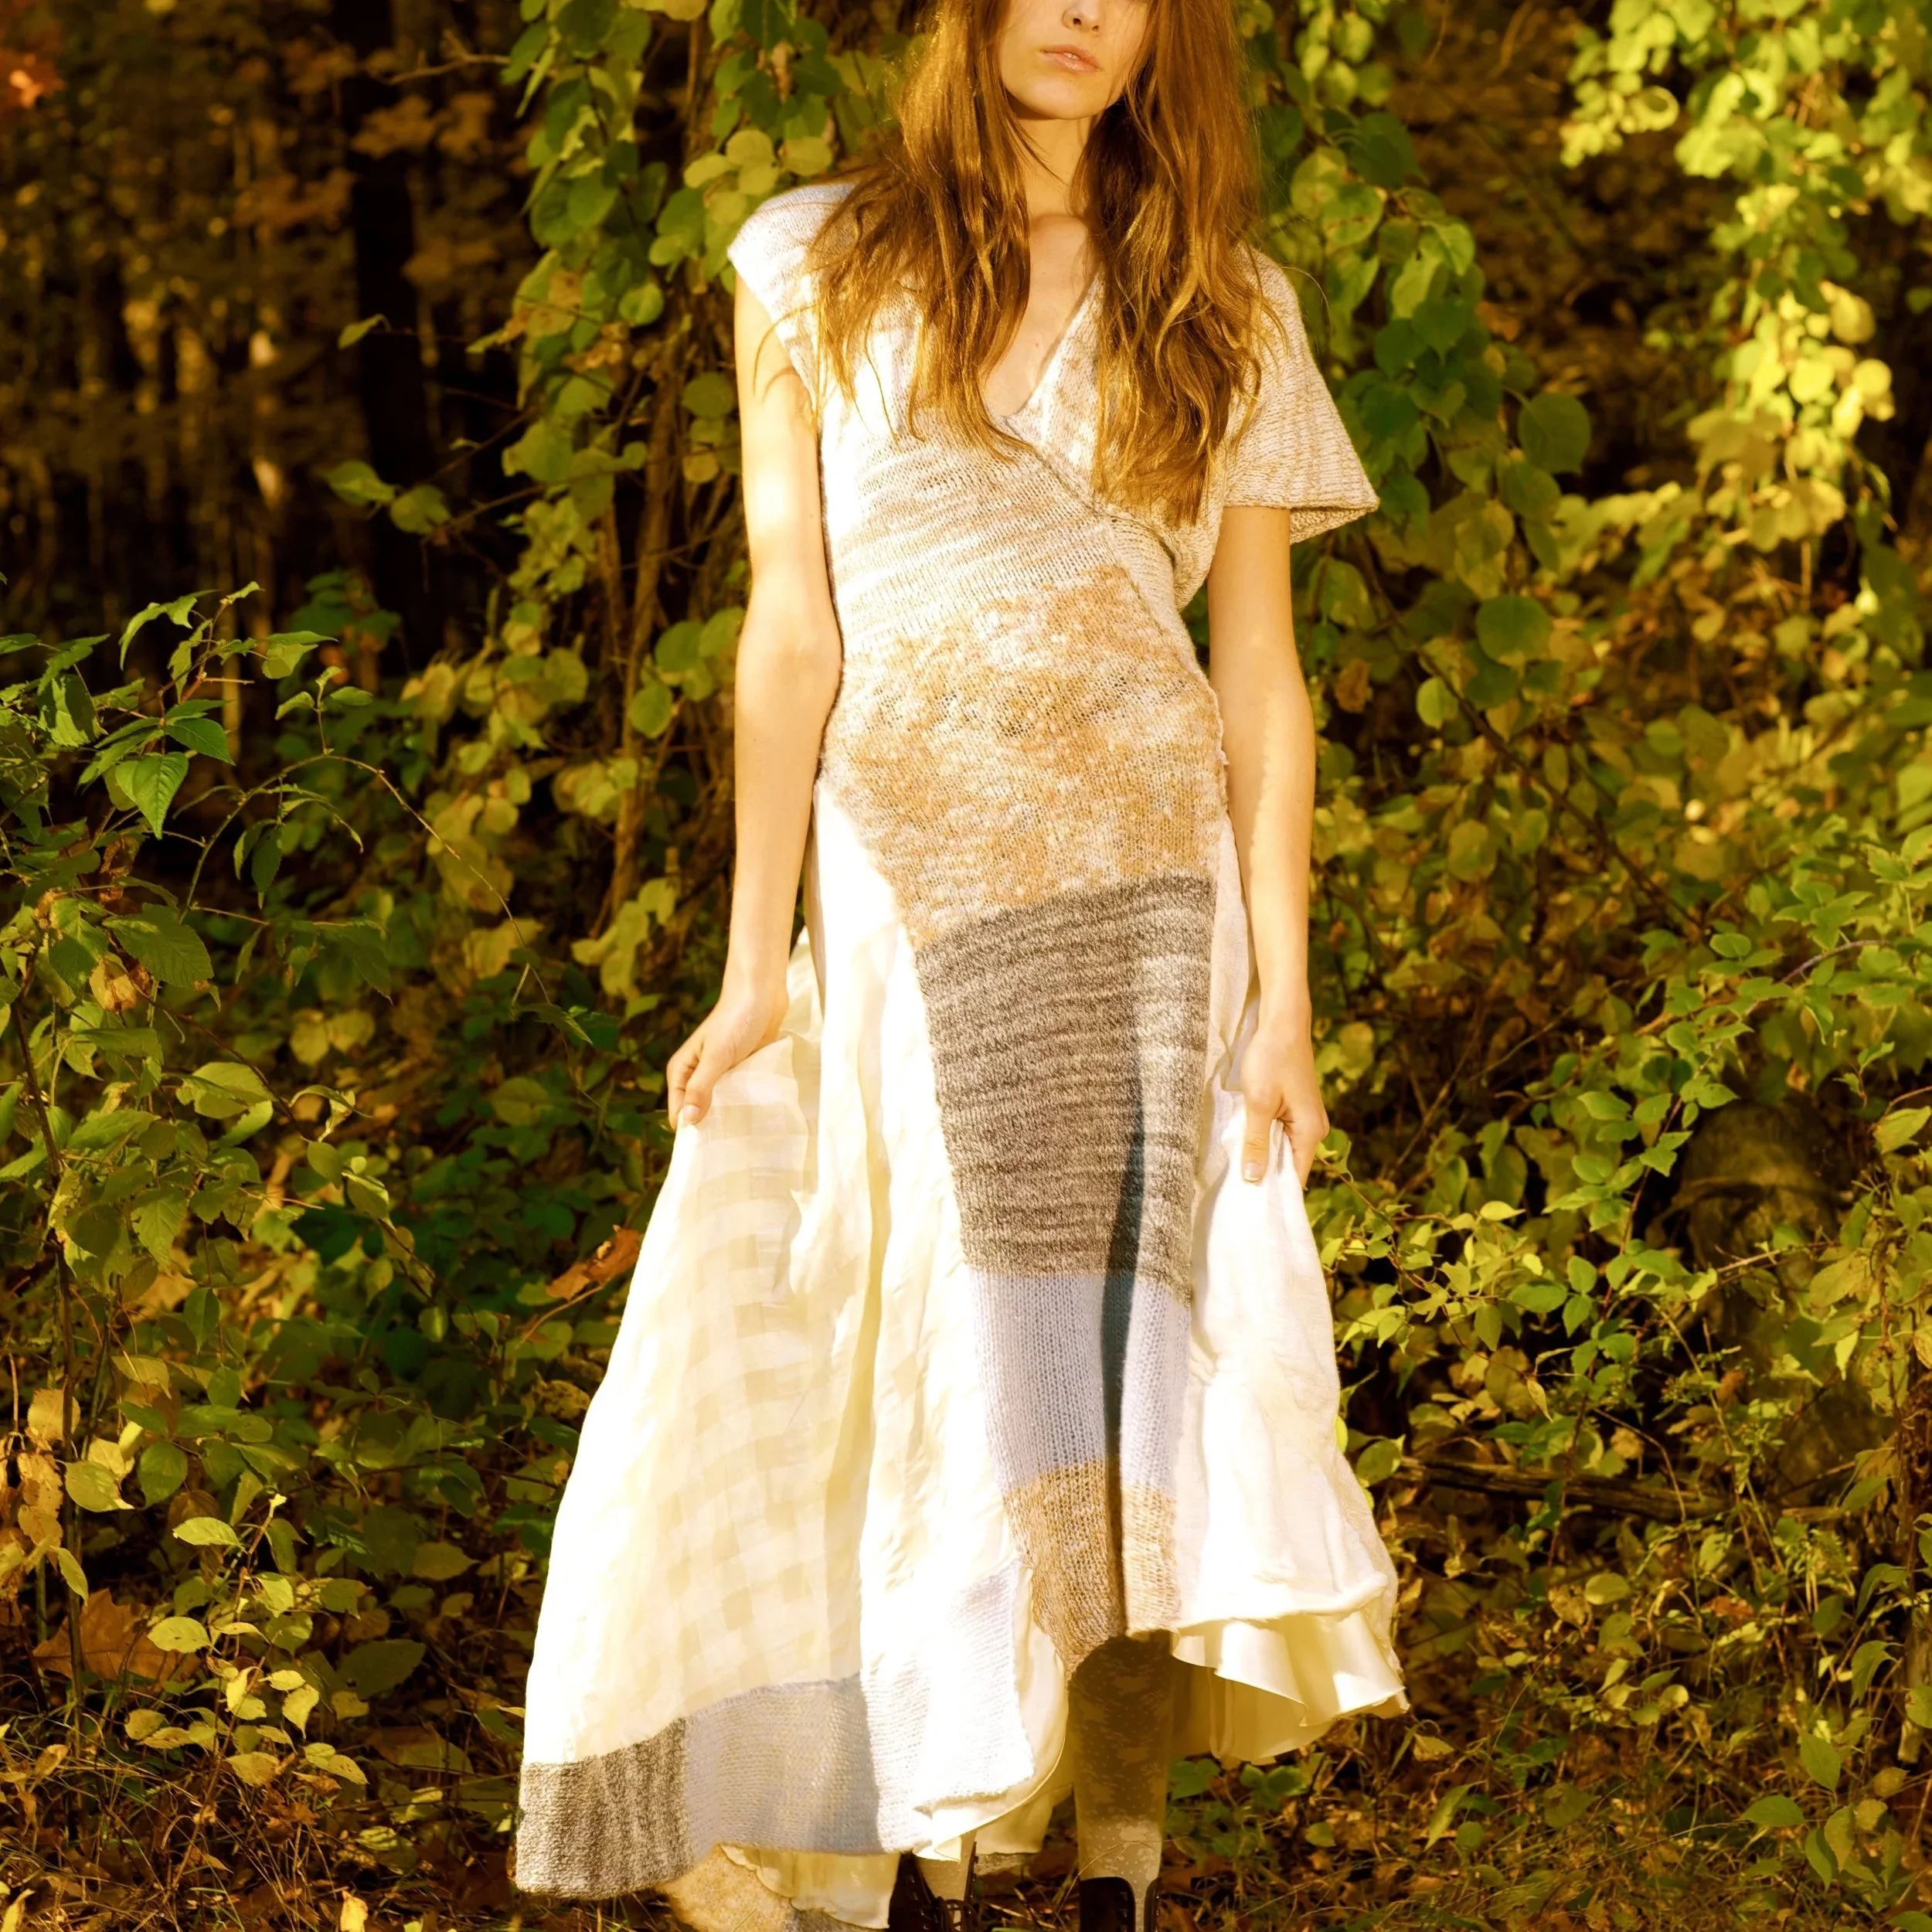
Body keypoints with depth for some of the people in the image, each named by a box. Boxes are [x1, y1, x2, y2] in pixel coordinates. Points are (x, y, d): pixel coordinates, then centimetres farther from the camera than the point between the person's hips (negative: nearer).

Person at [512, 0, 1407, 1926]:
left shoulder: (1221, 313, 9)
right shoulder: (822, 268, 7)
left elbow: (1263, 683, 6)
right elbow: (792, 630, 4)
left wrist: (1283, 998, 0)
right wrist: (756, 965, 0)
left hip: (1150, 895, 1)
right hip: (904, 899, -1)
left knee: (1125, 1377, -3)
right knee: (943, 1383, -4)